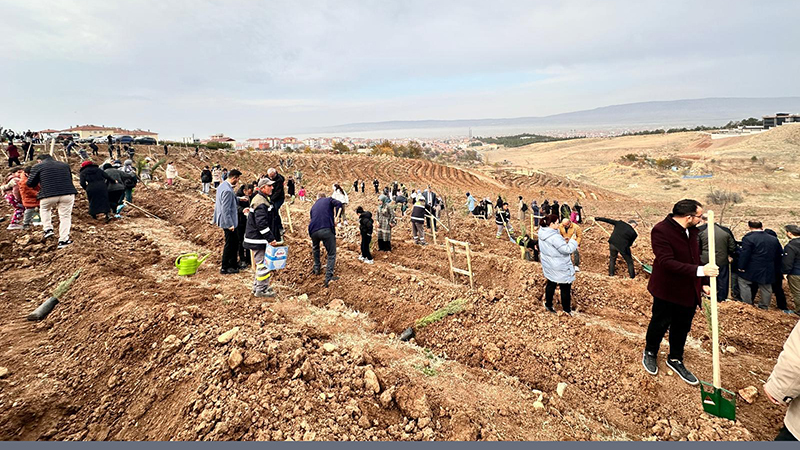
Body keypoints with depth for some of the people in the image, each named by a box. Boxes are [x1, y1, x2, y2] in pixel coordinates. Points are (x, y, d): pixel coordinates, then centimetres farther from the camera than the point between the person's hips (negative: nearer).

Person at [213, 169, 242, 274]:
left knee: (235, 242, 18)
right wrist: (230, 224, -23)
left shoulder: (223, 185, 7)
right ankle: (225, 268, 14)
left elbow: (217, 204, 18)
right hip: (228, 222, -10)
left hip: (226, 220, 10)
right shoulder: (227, 190, -25)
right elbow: (225, 209, -26)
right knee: (230, 244, 3)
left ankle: (233, 264, 28)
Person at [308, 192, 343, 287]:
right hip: (326, 229, -4)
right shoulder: (328, 200, 18)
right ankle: (328, 277, -4)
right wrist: (335, 220, 2)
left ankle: (316, 269, 41)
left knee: (315, 248, 34)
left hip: (313, 231, 5)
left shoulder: (314, 206, 30)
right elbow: (339, 204, -2)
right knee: (331, 253, 6)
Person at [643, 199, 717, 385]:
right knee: (660, 324, 13)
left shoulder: (692, 230, 1)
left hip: (689, 291, 7)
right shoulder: (661, 231, -24)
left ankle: (675, 360, 39)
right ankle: (650, 353, 39)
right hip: (667, 290, -6)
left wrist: (701, 283, 12)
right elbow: (667, 262, -31)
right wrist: (700, 271, -35)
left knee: (682, 327, 18)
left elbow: (695, 258, 12)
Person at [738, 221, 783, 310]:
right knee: (766, 288, 16)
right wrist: (774, 264, 26)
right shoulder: (774, 239, 6)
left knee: (743, 282, 9)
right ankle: (764, 307, 27)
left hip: (751, 270, -6)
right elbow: (780, 254, 15)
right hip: (768, 271, 6)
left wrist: (741, 267, -11)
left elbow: (744, 255, -19)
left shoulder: (748, 239, -17)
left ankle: (747, 305, 9)